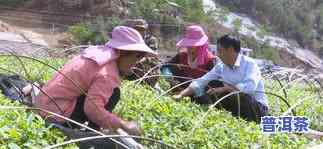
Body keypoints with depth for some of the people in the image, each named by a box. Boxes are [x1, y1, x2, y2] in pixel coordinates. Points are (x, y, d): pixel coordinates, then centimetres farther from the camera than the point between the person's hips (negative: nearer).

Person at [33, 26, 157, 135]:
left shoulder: (99, 53, 7)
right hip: (55, 113, -9)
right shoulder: (108, 74, -20)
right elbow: (93, 109, -30)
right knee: (113, 94, -12)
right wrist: (124, 125, -20)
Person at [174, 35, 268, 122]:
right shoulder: (221, 67, 2)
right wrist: (181, 95, -16)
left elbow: (249, 87, -33)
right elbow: (201, 82, -5)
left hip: (258, 108, -5)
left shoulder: (249, 64, -15)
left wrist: (224, 89, -34)